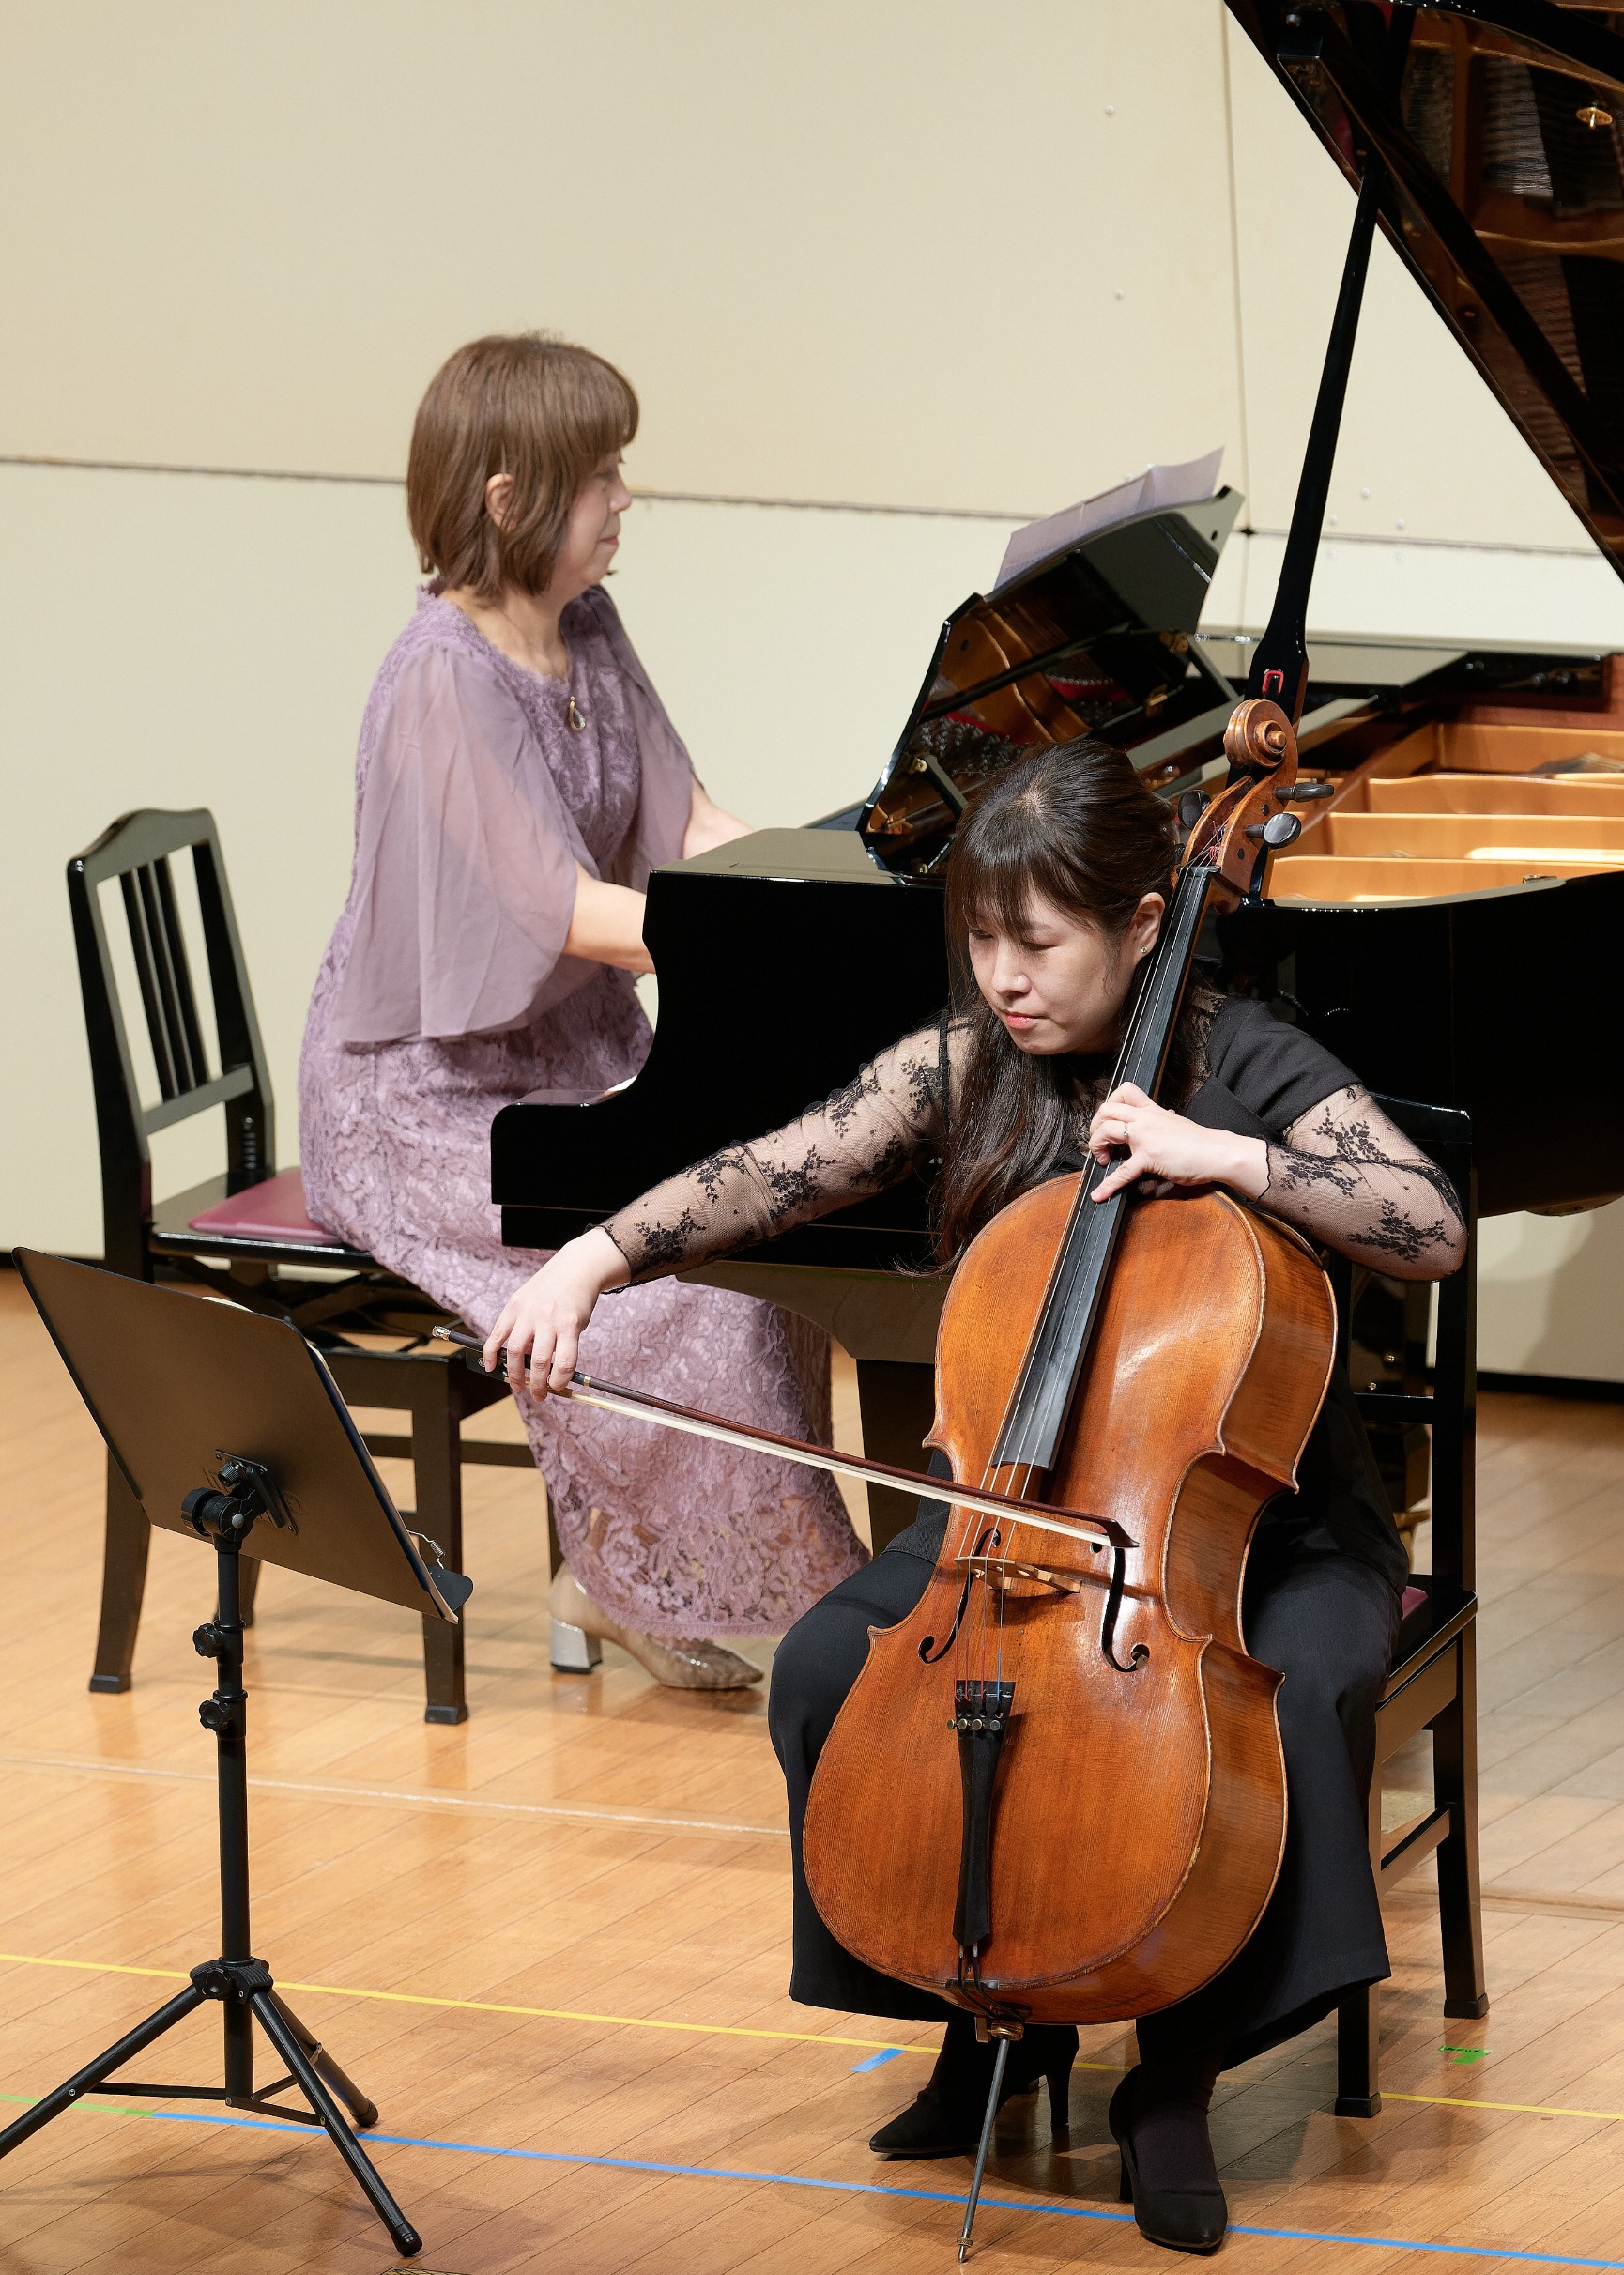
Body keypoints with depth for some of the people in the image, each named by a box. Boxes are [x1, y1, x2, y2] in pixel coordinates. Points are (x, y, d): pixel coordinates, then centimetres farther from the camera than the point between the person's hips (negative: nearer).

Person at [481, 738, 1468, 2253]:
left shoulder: (1250, 1069, -11)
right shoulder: (966, 1069, 0)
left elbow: (1437, 1232, -21)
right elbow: (772, 1176, -8)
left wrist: (1227, 1158, -30)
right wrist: (595, 1258, -24)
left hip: (1260, 1512, -4)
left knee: (1295, 1693, -34)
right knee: (828, 1671, -20)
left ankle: (1176, 2081, -15)